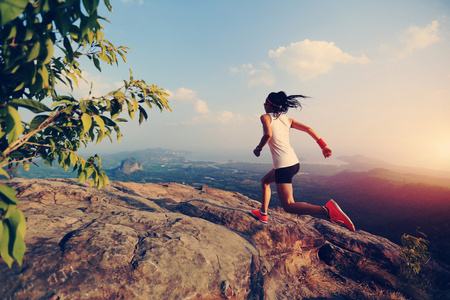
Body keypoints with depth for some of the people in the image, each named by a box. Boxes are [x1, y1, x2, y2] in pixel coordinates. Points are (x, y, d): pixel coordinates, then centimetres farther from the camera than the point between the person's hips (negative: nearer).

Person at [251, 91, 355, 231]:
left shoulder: (265, 117, -1)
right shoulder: (287, 119, 15)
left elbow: (268, 134, -20)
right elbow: (308, 129, 10)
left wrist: (258, 148, -4)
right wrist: (324, 146, 14)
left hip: (283, 166, -8)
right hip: (294, 163, 8)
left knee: (289, 206, -6)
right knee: (265, 181, 28)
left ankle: (327, 209, -22)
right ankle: (263, 213, 34)